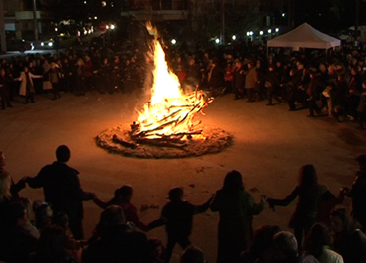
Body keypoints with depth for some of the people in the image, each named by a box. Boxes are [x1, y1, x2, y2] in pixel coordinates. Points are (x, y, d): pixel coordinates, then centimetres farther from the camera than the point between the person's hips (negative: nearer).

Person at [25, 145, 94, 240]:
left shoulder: (47, 170, -9)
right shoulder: (70, 173, -23)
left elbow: (35, 184, 5)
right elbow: (78, 194, -23)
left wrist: (28, 179, 26)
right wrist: (90, 196, -6)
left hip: (53, 210, 5)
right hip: (70, 211, -5)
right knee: (78, 235, 12)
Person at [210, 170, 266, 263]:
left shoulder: (220, 194, -17)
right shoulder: (245, 196, -25)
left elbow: (213, 208, -1)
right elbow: (255, 210, -10)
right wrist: (263, 201, 8)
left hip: (225, 228, 3)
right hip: (241, 229, -3)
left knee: (224, 253, 23)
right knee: (242, 254, 19)